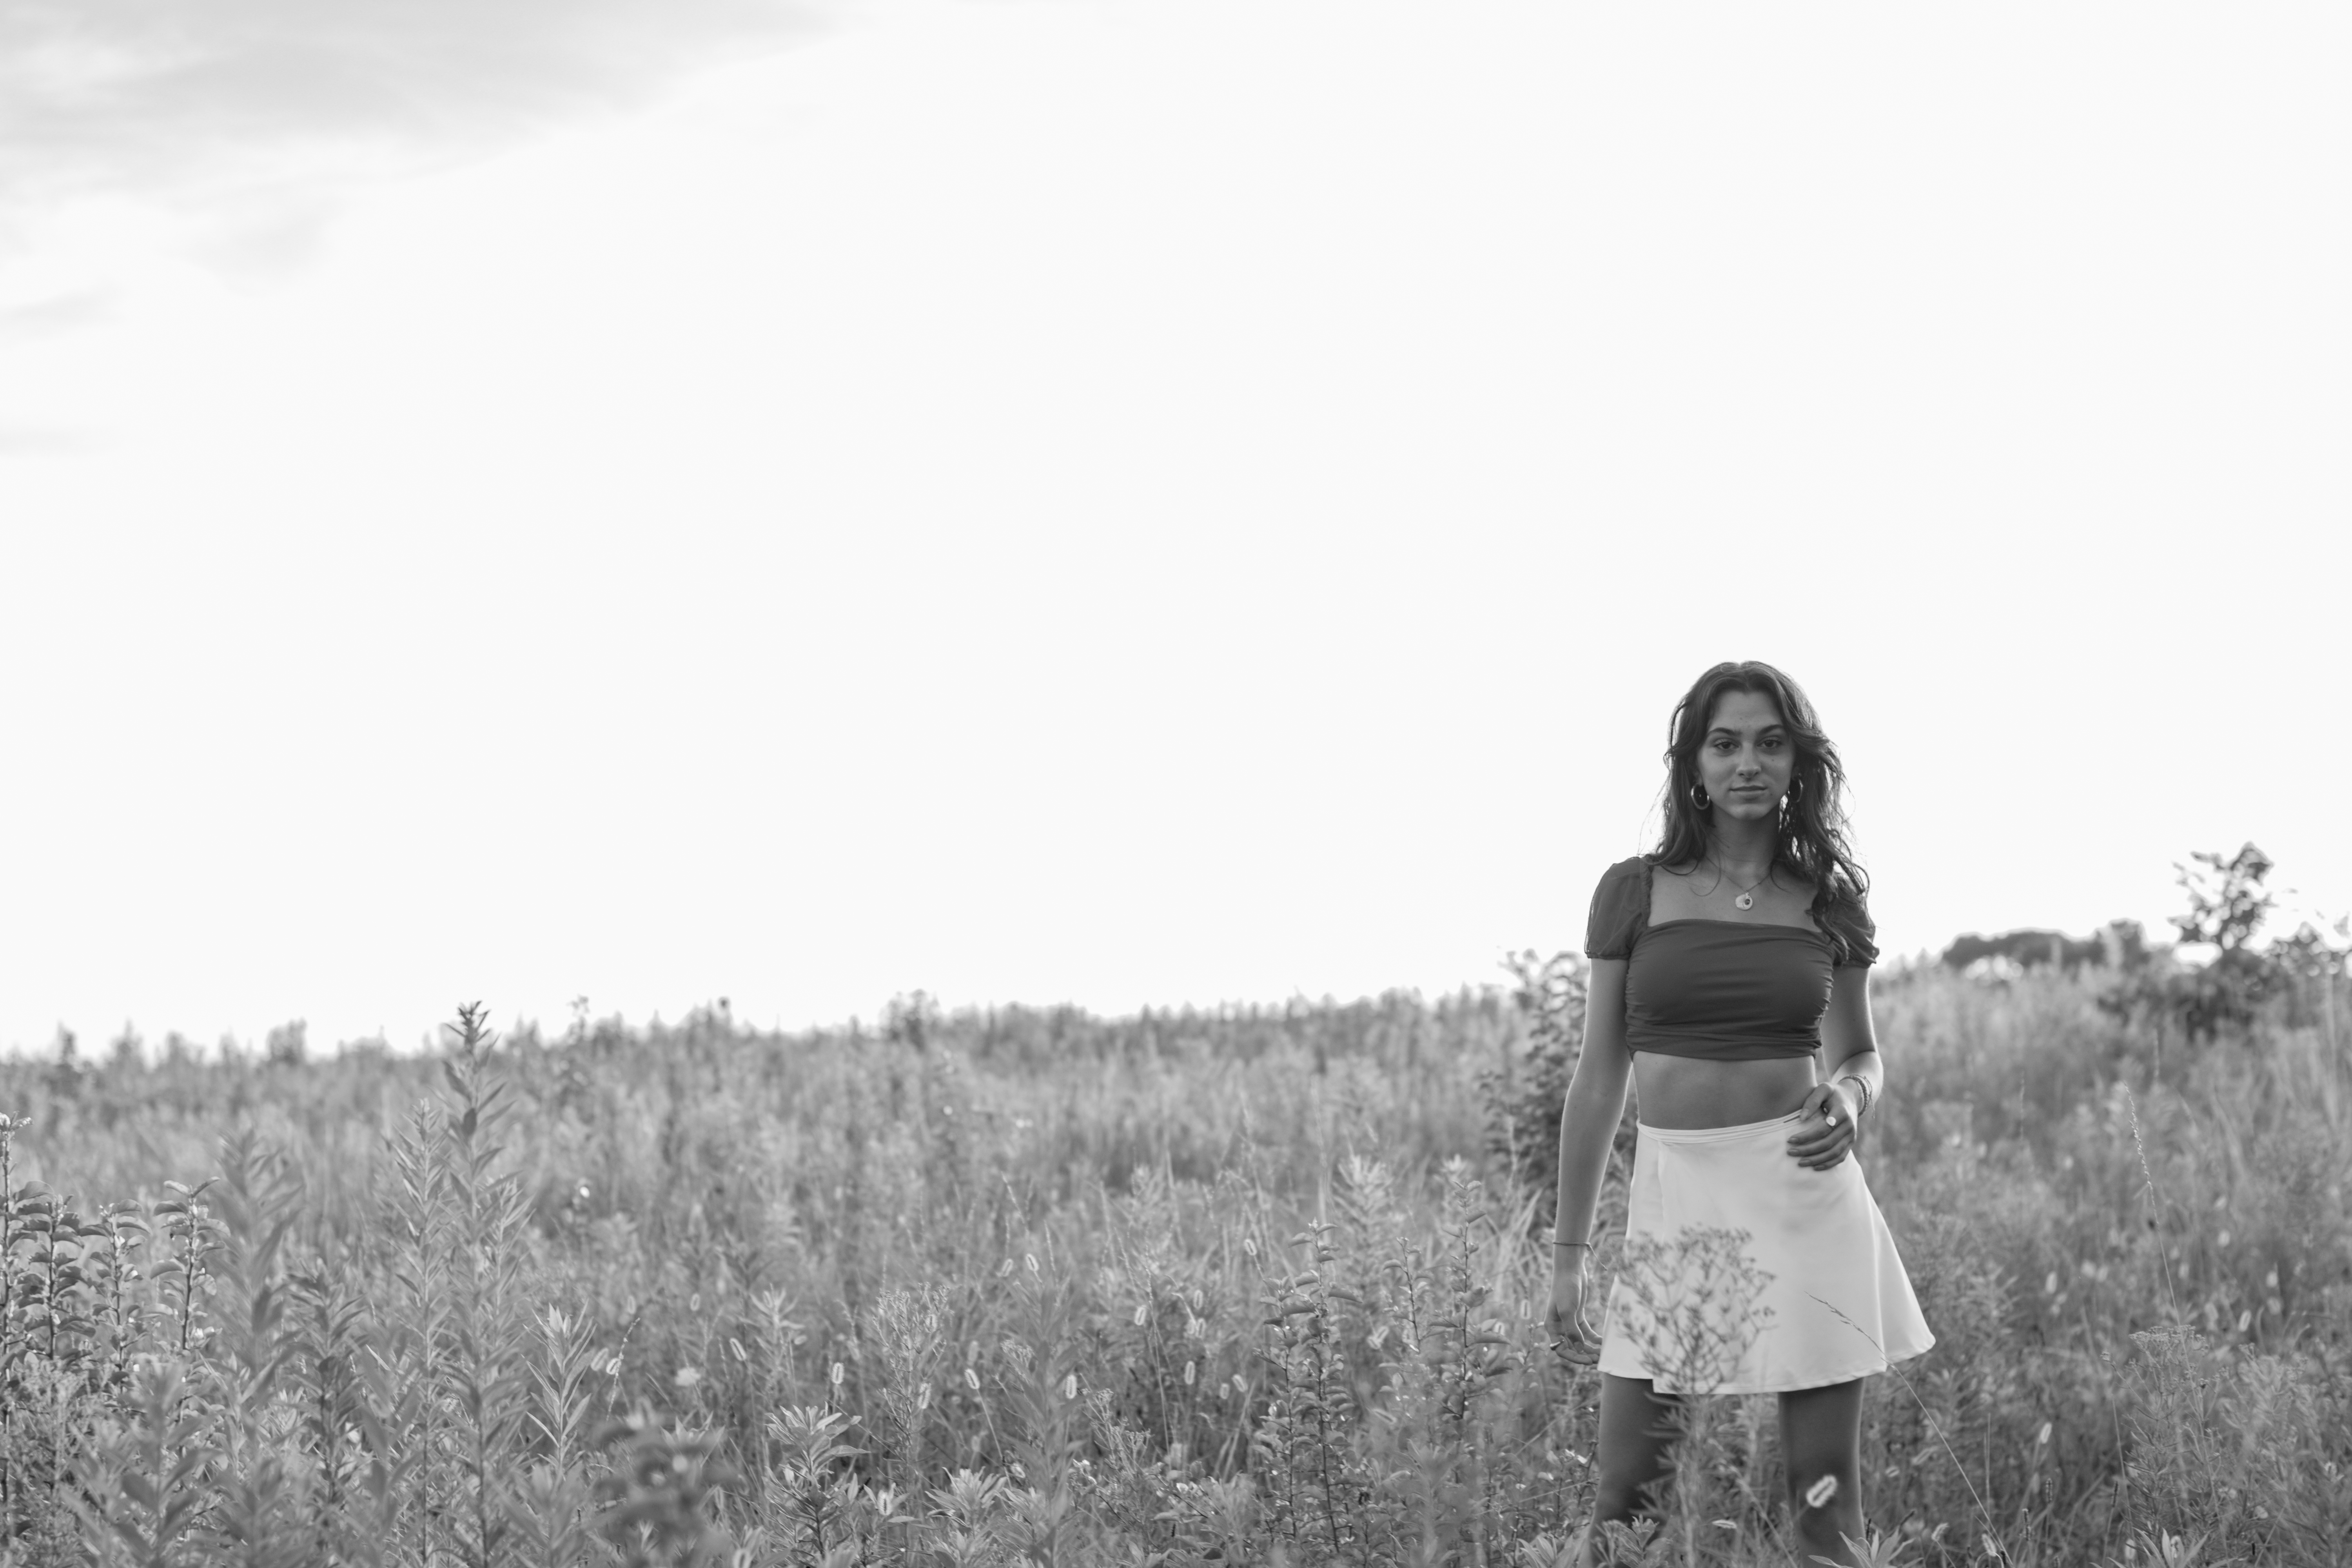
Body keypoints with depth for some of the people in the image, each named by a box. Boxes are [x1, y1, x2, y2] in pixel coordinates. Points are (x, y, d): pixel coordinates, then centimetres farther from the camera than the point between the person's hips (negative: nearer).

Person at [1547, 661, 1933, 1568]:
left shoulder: (1829, 900, 5)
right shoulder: (1634, 892, 2)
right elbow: (1600, 1074, 6)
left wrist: (1851, 1102, -8)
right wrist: (1569, 1250, 6)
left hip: (1803, 1194, 0)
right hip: (1673, 1197, 0)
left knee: (1825, 1490, -1)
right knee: (1624, 1491, -4)